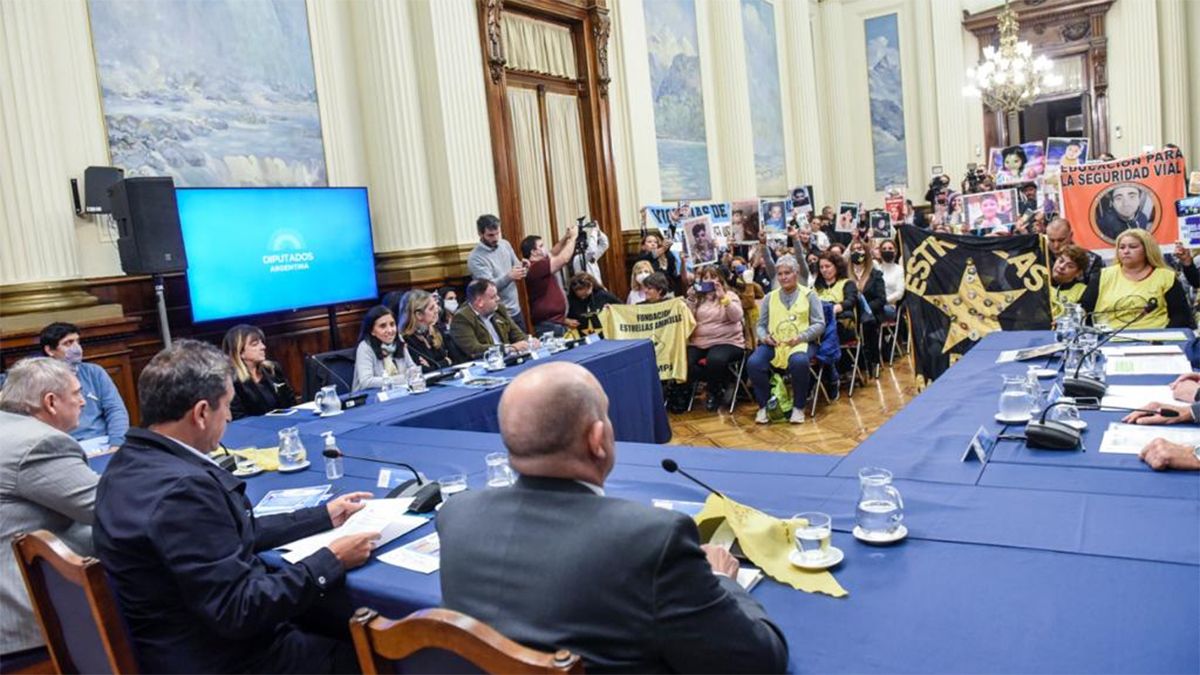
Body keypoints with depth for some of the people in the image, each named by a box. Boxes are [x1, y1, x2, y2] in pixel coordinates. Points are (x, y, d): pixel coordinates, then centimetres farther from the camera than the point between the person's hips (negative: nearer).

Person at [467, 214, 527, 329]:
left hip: (516, 310, 6)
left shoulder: (505, 244, 4)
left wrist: (523, 269, -13)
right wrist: (509, 276, -39)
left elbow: (516, 265, 12)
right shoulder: (475, 258, -16)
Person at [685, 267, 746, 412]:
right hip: (698, 343, 4)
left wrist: (723, 298, -20)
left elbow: (736, 317, -11)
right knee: (685, 363, -26)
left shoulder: (729, 295, 6)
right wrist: (690, 299, -6)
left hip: (727, 342, -4)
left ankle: (714, 390, -4)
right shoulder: (697, 297, 14)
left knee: (715, 360, -38)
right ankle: (718, 382, -2)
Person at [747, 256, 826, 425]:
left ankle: (799, 407, -15)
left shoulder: (809, 294, 10)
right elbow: (760, 325, 15)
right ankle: (763, 406, -8)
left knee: (799, 362, -38)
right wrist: (764, 337, -9)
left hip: (801, 342, -3)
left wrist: (800, 337, -15)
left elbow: (819, 324, 2)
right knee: (753, 363, -28)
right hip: (773, 344, 3)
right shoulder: (769, 297, 19)